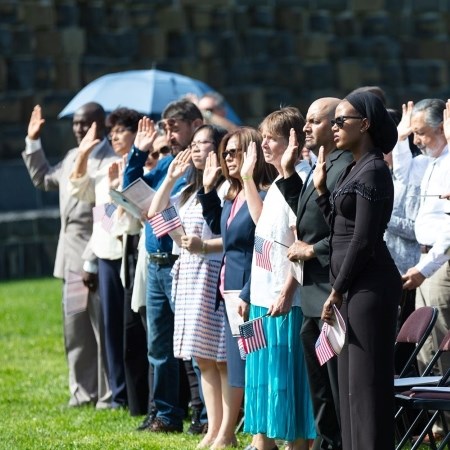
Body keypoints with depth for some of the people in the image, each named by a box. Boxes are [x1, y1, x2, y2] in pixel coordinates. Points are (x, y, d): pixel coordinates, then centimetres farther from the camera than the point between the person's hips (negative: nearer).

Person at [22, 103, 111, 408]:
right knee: (75, 328, 13)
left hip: (98, 258, -8)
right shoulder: (72, 157, 12)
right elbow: (43, 179, 32)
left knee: (103, 329, -1)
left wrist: (92, 263, -20)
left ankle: (109, 395, 7)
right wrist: (32, 142, 23)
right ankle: (83, 392, 22)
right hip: (71, 257, 8)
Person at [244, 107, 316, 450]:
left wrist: (286, 293, -23)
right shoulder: (276, 185, 14)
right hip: (263, 296, 10)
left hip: (284, 300, -10)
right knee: (262, 371, 15)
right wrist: (248, 179, 30)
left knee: (286, 376, -5)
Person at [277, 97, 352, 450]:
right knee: (320, 385, 17)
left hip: (334, 294, -11)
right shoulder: (322, 167, 15)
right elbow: (306, 217, 20)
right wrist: (289, 174, 13)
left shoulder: (347, 168, -17)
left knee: (340, 386, -6)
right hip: (315, 295, 11)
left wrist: (312, 250, -15)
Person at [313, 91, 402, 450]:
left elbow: (363, 240, -17)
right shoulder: (353, 169, 15)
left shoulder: (373, 171, -13)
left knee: (366, 380, -7)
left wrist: (337, 292, -15)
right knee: (351, 380, 12)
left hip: (369, 284, -10)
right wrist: (321, 187, 10)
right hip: (352, 285, 10)